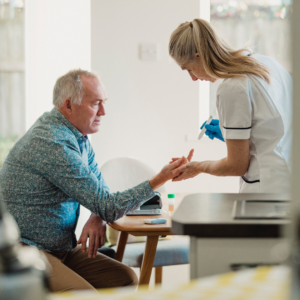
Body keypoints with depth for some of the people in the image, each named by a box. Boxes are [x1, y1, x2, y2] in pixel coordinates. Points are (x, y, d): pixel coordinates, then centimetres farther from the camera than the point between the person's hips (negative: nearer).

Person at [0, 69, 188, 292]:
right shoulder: (53, 144, -24)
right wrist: (159, 180, -19)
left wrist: (98, 218, -7)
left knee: (125, 279, -6)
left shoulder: (78, 136, 9)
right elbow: (108, 207, -21)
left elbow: (100, 189, 16)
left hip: (61, 247, 9)